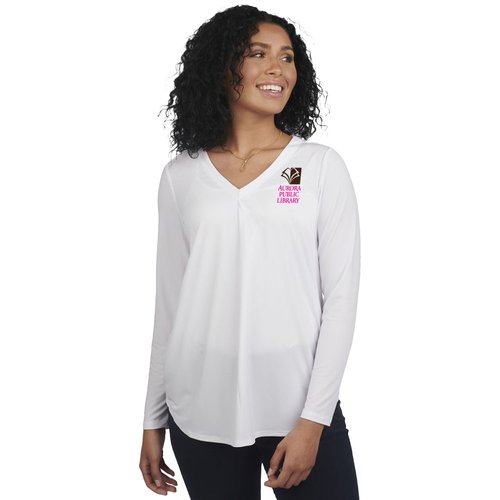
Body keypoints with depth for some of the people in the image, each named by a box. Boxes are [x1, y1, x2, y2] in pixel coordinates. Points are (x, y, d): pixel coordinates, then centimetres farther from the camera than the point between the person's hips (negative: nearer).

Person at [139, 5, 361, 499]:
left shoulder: (322, 166, -1)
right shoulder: (180, 177, 4)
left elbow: (340, 297, -3)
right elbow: (169, 305, 8)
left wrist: (313, 419, -10)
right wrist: (154, 420, 9)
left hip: (298, 408, -1)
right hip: (201, 416, 2)